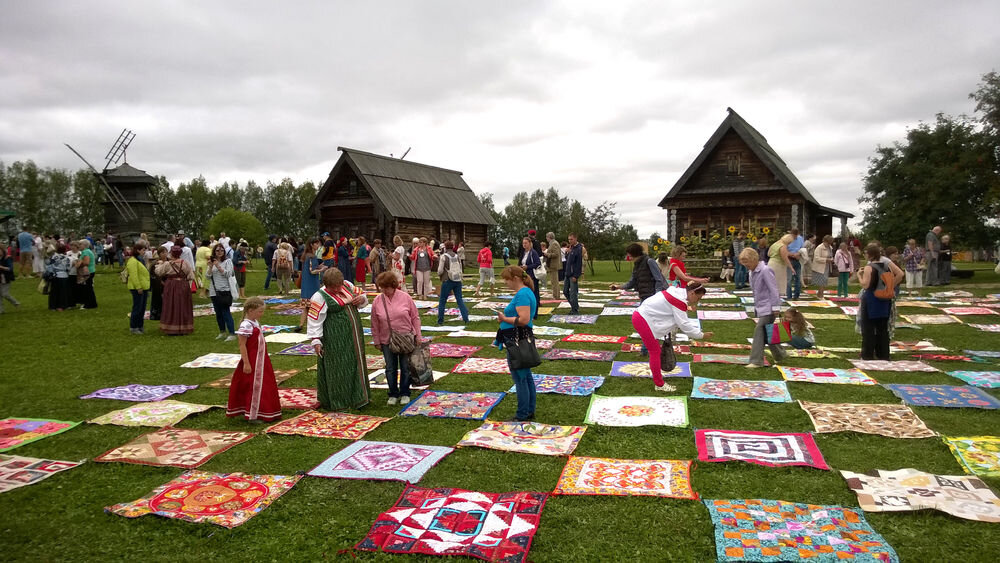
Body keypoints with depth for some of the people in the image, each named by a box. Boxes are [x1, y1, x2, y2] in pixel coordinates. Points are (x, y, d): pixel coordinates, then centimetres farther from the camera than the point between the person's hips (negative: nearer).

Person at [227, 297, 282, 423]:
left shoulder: (255, 322, 10)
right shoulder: (246, 325, -19)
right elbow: (242, 345, -21)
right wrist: (246, 363, -22)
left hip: (261, 360, 10)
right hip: (252, 361, -10)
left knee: (264, 386, 16)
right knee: (255, 387, -2)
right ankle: (252, 415, 9)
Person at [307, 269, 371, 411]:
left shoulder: (347, 285, 6)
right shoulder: (320, 297, -12)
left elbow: (362, 294, 20)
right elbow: (315, 320, -13)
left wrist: (362, 299, -4)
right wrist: (316, 341, -18)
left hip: (353, 335, 7)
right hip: (335, 339, -7)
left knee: (355, 363, 14)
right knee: (337, 367, 0)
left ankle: (356, 397, 27)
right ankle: (336, 402, 12)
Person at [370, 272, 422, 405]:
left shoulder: (405, 297, -7)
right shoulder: (377, 301, -4)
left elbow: (415, 317, 0)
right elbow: (375, 324, 3)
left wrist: (418, 336, -1)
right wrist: (376, 341, 4)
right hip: (387, 341, 1)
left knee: (405, 367, 7)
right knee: (390, 368, 8)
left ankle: (405, 394, 20)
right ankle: (393, 394, 22)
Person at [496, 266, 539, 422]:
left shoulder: (522, 294, -19)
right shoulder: (526, 292, 14)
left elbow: (524, 319, -27)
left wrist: (505, 319, -17)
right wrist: (506, 316, 11)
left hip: (517, 341, -11)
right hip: (523, 339, 11)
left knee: (520, 379, -2)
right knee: (526, 376, 16)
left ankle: (522, 416, 6)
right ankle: (529, 411, 26)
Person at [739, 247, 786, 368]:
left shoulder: (765, 271, -15)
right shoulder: (752, 272, 11)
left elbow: (773, 290, -15)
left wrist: (775, 307, -16)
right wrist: (756, 305, 16)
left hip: (768, 307, -9)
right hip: (760, 307, 9)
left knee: (759, 330, -13)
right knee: (766, 333, 14)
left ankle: (756, 361, -12)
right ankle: (779, 355, 31)